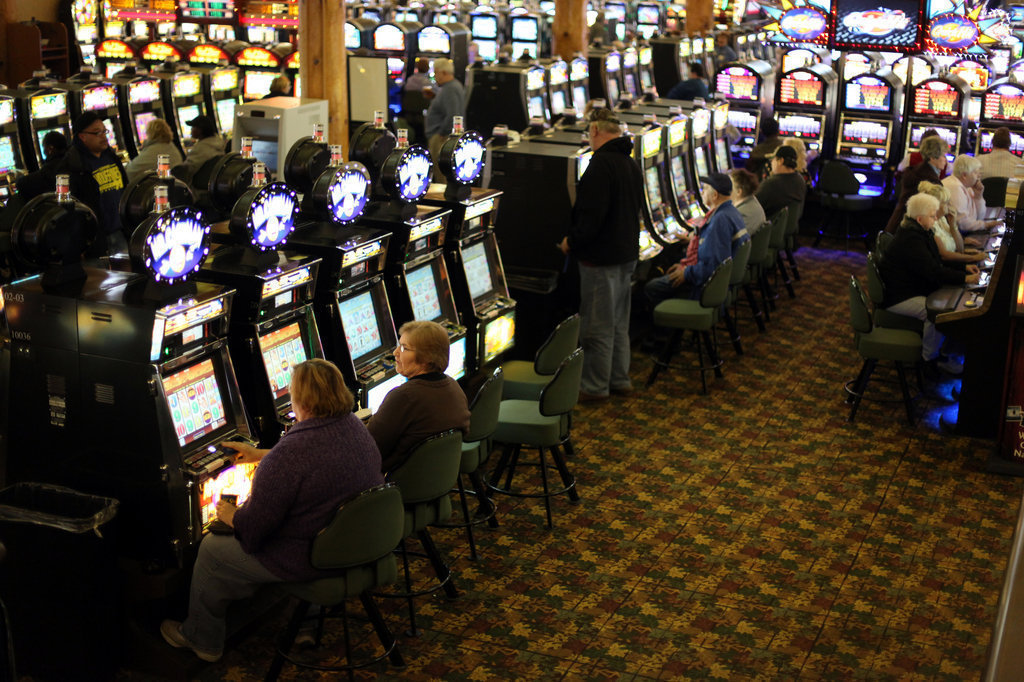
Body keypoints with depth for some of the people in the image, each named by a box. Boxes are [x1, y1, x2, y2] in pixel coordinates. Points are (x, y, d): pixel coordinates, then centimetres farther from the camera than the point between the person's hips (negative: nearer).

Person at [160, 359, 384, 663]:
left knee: (212, 549, 16)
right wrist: (261, 455, 24)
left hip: (310, 559, -8)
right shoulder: (354, 427, -5)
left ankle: (201, 639, 36)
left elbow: (252, 531, -21)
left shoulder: (289, 454, -29)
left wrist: (231, 516, 1)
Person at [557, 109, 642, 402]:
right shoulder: (630, 164, 11)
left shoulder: (601, 164, -19)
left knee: (596, 325, 0)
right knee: (618, 321, 17)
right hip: (627, 253, 9)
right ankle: (619, 379, 25)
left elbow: (592, 213, -25)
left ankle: (595, 386, 8)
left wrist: (572, 240, -11)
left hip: (601, 256, -9)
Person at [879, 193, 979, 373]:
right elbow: (933, 272, -28)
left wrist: (964, 267, 6)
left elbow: (938, 263, 18)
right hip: (897, 297, -11)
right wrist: (964, 278, -26)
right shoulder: (910, 240, -24)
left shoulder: (919, 233, 9)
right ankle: (930, 358, -9)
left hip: (912, 289, 11)